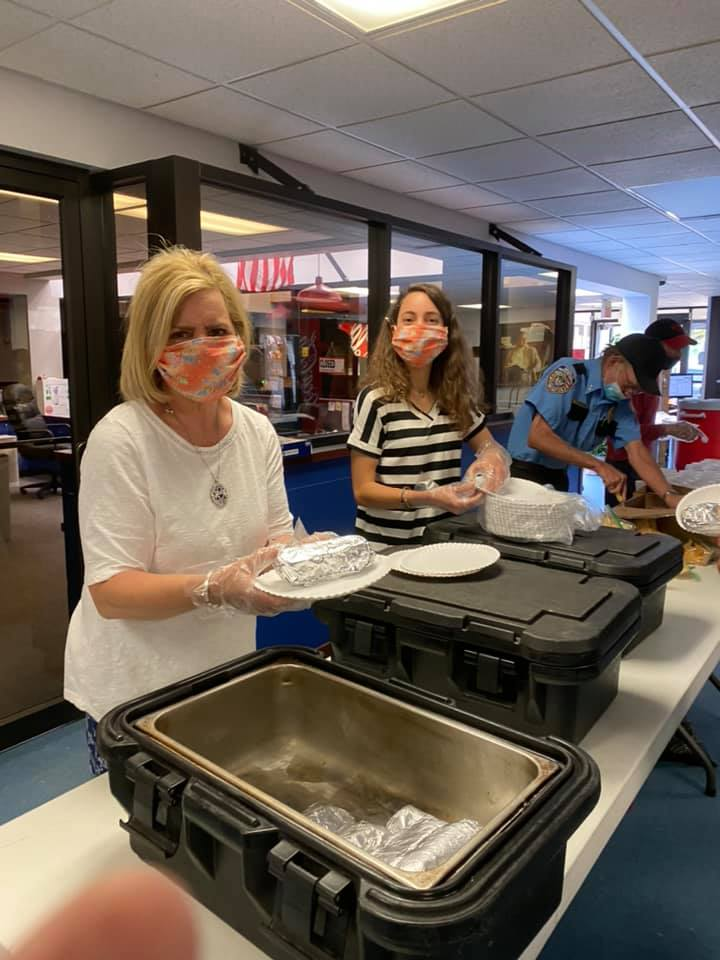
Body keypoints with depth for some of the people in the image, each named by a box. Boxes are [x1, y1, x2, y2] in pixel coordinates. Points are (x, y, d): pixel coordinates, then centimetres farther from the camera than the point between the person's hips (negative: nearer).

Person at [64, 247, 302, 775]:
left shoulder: (258, 432, -2)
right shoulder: (120, 439, -20)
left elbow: (277, 536, 3)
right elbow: (110, 592, -21)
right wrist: (215, 588, -36)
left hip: (228, 676, 6)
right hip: (134, 693, -5)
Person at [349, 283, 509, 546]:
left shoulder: (456, 396, 3)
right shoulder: (376, 400, -12)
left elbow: (489, 447, 16)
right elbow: (363, 490, -11)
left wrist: (492, 458, -7)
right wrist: (426, 498, -25)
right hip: (386, 543, -4)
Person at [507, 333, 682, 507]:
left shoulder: (620, 404, -1)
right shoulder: (568, 374, -20)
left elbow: (637, 452, -6)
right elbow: (538, 437, -27)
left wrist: (669, 495, -22)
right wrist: (599, 466, -28)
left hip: (558, 476, 6)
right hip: (524, 472, -6)